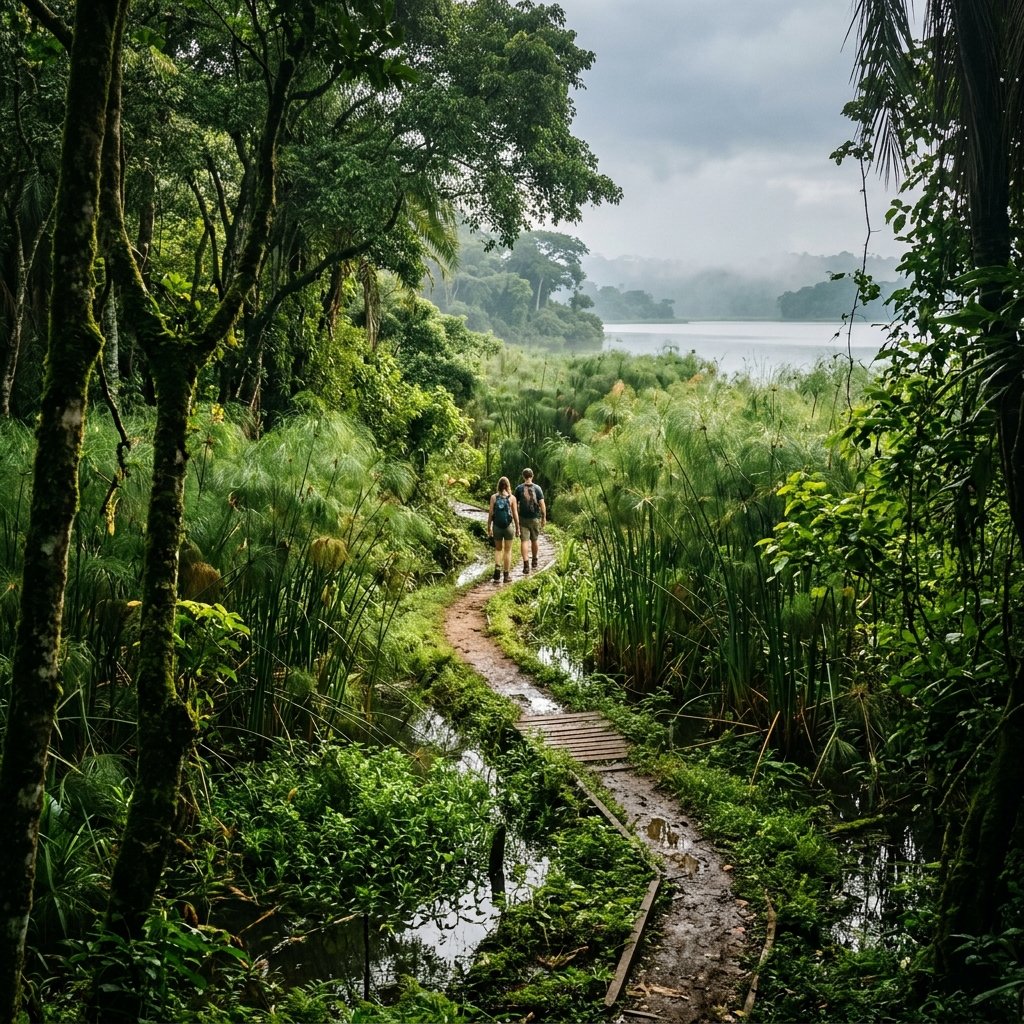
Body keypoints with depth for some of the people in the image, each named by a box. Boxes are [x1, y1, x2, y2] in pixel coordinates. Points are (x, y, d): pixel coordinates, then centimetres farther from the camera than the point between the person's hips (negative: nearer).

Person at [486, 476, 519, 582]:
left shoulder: (494, 497, -1)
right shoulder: (512, 498, -4)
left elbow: (490, 513, -1)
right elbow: (515, 514, -4)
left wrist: (489, 527, 7)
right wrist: (517, 528, 4)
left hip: (497, 526, 1)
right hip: (508, 526, -1)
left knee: (498, 549, 17)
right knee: (507, 550, 9)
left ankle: (497, 568, -6)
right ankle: (506, 575, 11)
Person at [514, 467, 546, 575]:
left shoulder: (519, 488, -4)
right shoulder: (537, 488, -4)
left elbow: (515, 504, 1)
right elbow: (542, 504, -7)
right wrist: (544, 517, 2)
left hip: (523, 518, -1)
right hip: (535, 518, 1)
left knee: (524, 541, -3)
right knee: (535, 540, 18)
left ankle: (526, 565, -13)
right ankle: (534, 561, 33)